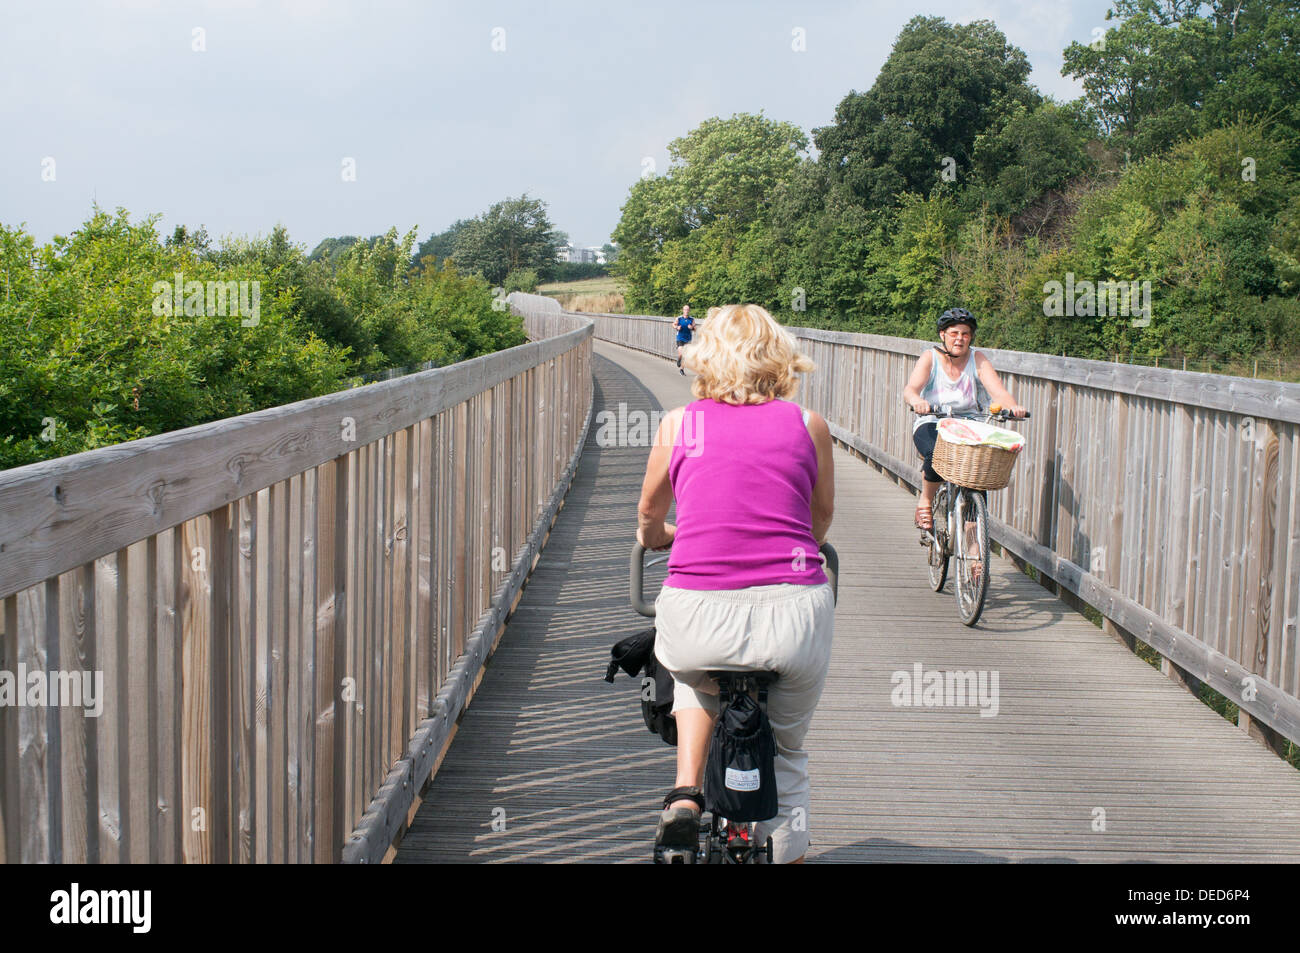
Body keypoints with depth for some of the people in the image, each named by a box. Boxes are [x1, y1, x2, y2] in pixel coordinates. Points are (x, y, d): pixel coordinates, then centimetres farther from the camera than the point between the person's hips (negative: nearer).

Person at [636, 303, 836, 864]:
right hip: (795, 616, 0)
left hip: (697, 619, 0)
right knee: (787, 757, 24)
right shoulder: (809, 425, 9)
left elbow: (649, 516, 23)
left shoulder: (677, 424, 8)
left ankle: (685, 794, 19)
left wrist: (655, 537, 47)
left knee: (693, 675, 36)